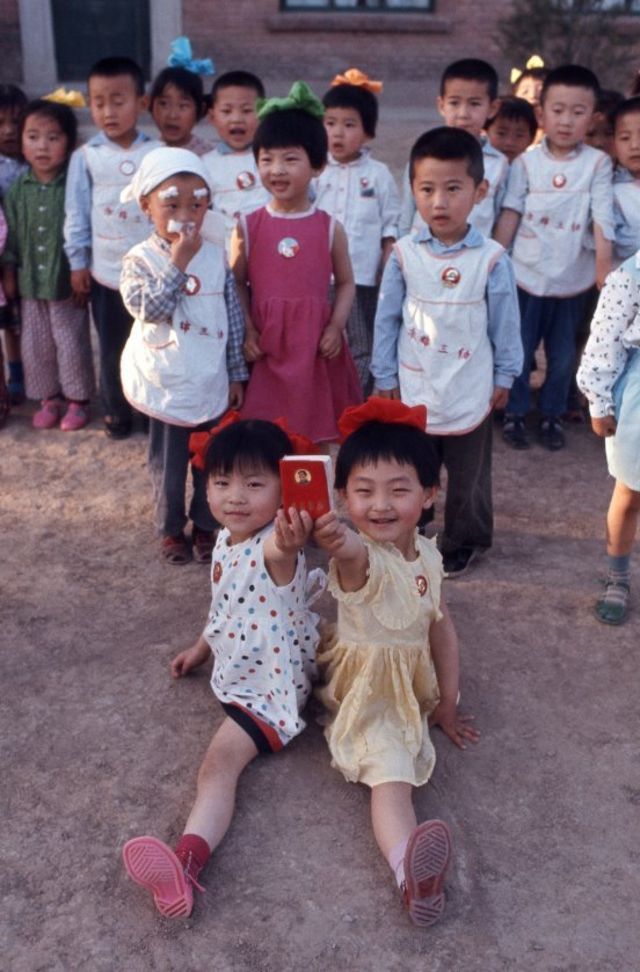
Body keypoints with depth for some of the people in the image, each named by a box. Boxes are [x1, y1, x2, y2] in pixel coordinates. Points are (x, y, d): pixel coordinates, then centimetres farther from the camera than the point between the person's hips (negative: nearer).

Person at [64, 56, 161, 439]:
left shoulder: (158, 153, -4)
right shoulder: (85, 157, -3)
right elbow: (77, 213, 1)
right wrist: (78, 261, 2)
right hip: (106, 273, 1)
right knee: (113, 349, 11)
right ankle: (117, 412, 29)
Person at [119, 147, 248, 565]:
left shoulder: (216, 254, -2)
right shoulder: (140, 259, -9)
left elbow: (234, 316, 3)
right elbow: (148, 308, -25)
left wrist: (237, 373, 4)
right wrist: (177, 264, -26)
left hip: (212, 383, 2)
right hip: (167, 385, -2)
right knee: (170, 463, 12)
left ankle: (206, 525, 33)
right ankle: (171, 528, 31)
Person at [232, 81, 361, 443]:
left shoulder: (330, 228, 0)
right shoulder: (248, 226, 1)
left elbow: (345, 283, 5)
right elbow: (238, 284, 3)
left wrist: (336, 326, -9)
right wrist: (246, 331, -8)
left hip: (316, 345, 0)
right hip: (266, 346, 0)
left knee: (317, 428, 9)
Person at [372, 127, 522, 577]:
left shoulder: (492, 259, -14)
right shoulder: (404, 254, -9)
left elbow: (505, 323, -4)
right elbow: (387, 318, -1)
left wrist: (504, 376, 2)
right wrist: (385, 376, 1)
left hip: (470, 391, -1)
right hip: (413, 388, 1)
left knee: (468, 474, 16)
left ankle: (464, 542, 37)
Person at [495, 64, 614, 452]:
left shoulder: (598, 163, -4)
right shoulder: (526, 162, -3)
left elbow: (602, 220, -8)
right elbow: (510, 215, -2)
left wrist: (605, 270, -13)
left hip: (573, 278, 0)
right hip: (526, 274, 0)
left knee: (563, 355, 12)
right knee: (519, 350, 9)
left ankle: (553, 416, 29)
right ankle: (515, 413, 25)